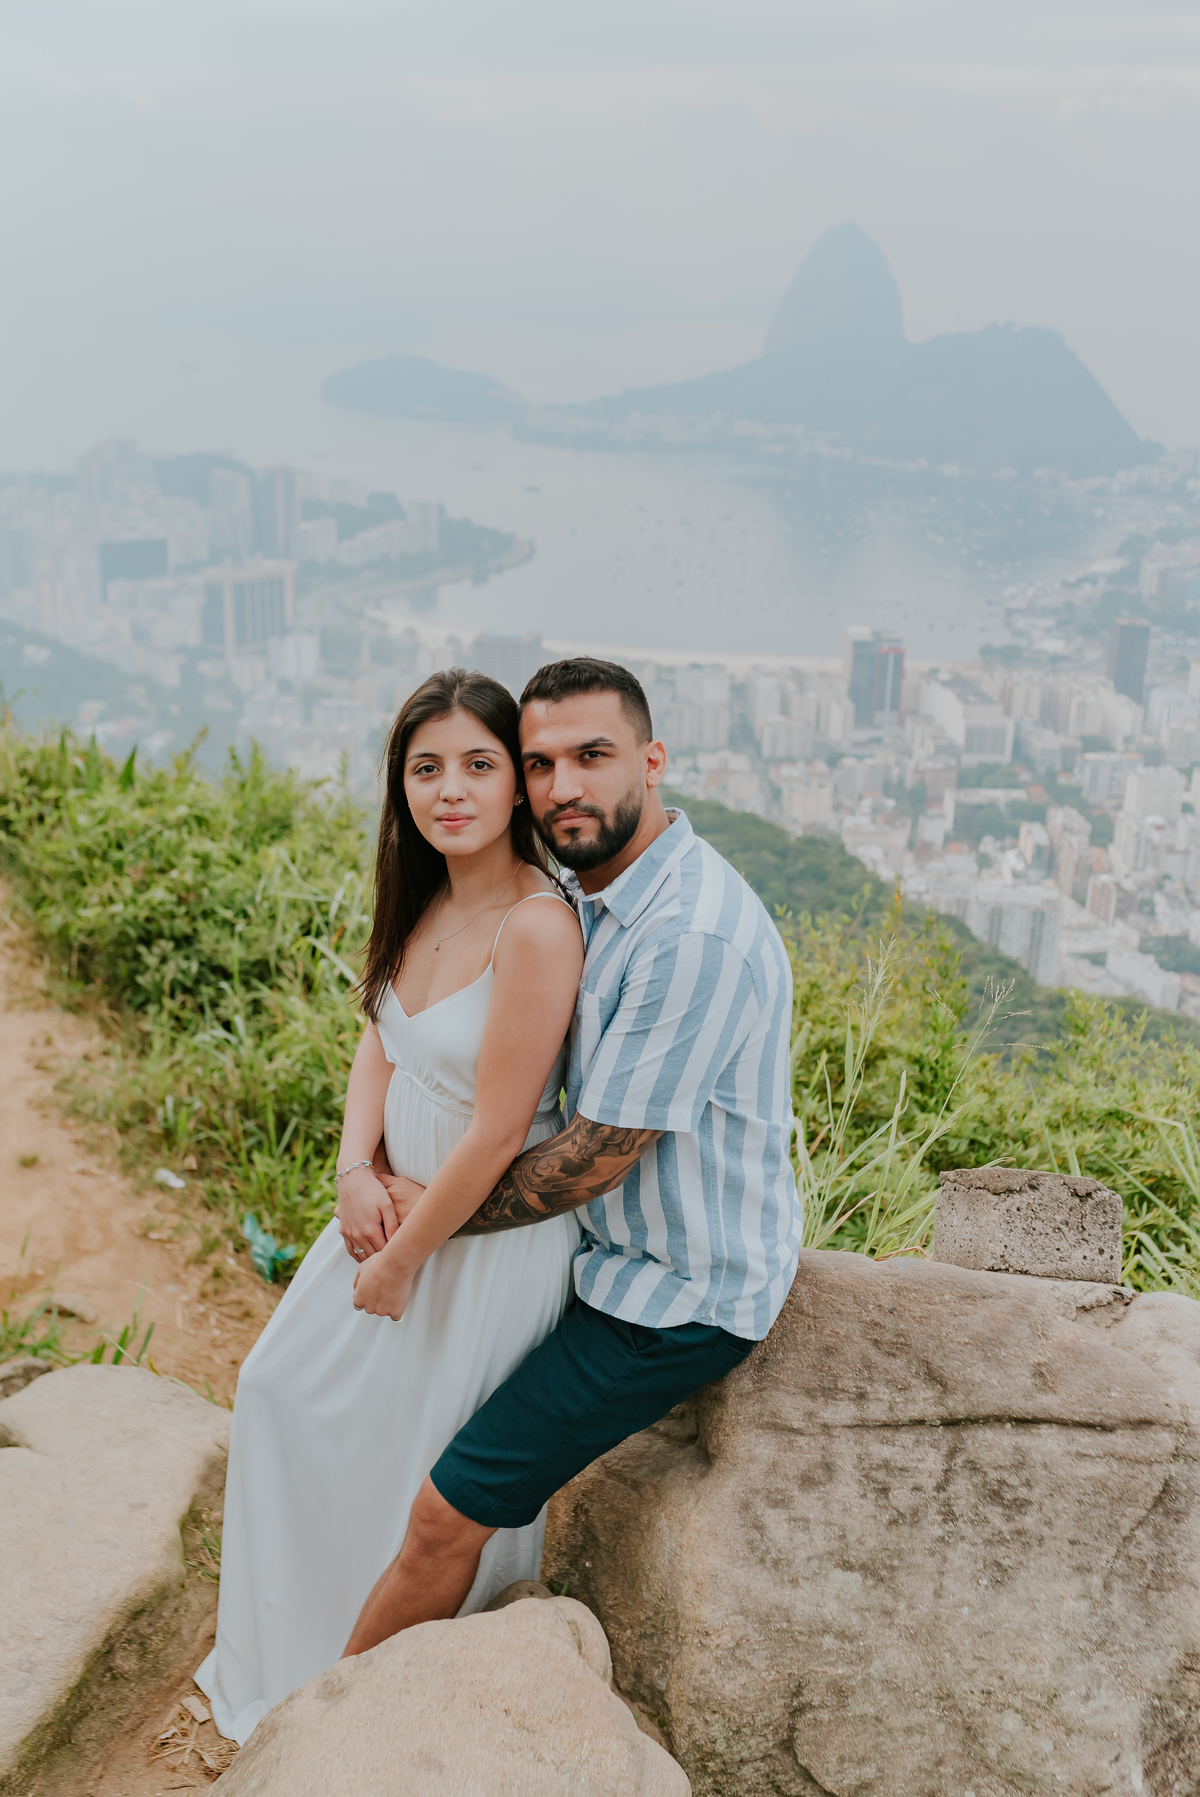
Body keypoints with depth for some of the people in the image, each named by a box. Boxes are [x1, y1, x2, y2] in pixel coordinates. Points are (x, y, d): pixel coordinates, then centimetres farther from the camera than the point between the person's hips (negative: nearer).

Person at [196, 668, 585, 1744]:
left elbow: (495, 1137, -25)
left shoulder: (536, 926, -28)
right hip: (401, 1201, 9)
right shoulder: (425, 901, -2)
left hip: (490, 1231, -8)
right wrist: (356, 1172, -8)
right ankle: (304, 1648, 48)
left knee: (425, 1460, 11)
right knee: (288, 1389, 22)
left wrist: (397, 1265, -14)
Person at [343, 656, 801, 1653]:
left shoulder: (695, 936, -29)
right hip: (615, 1247, 10)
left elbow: (597, 1157, -24)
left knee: (449, 1513, -7)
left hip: (677, 1296, -10)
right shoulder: (593, 890, 2)